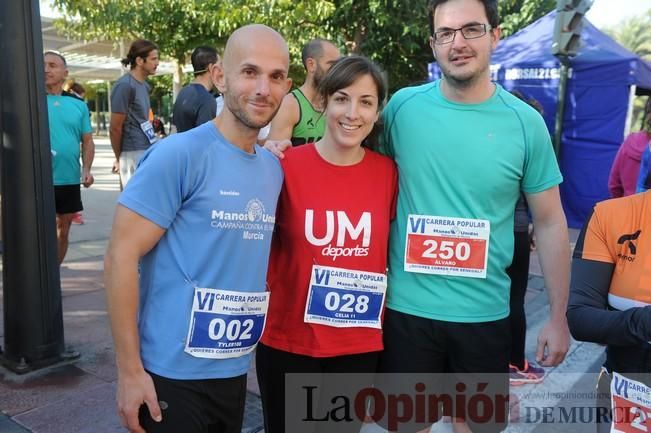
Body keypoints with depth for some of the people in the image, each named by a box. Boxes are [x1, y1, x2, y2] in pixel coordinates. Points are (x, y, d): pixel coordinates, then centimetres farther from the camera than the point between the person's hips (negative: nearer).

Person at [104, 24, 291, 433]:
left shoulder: (274, 168, 4)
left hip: (236, 371, 6)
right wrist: (130, 371, -16)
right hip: (174, 373, -6)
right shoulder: (179, 154, -15)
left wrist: (247, 340, 13)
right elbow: (120, 258, -16)